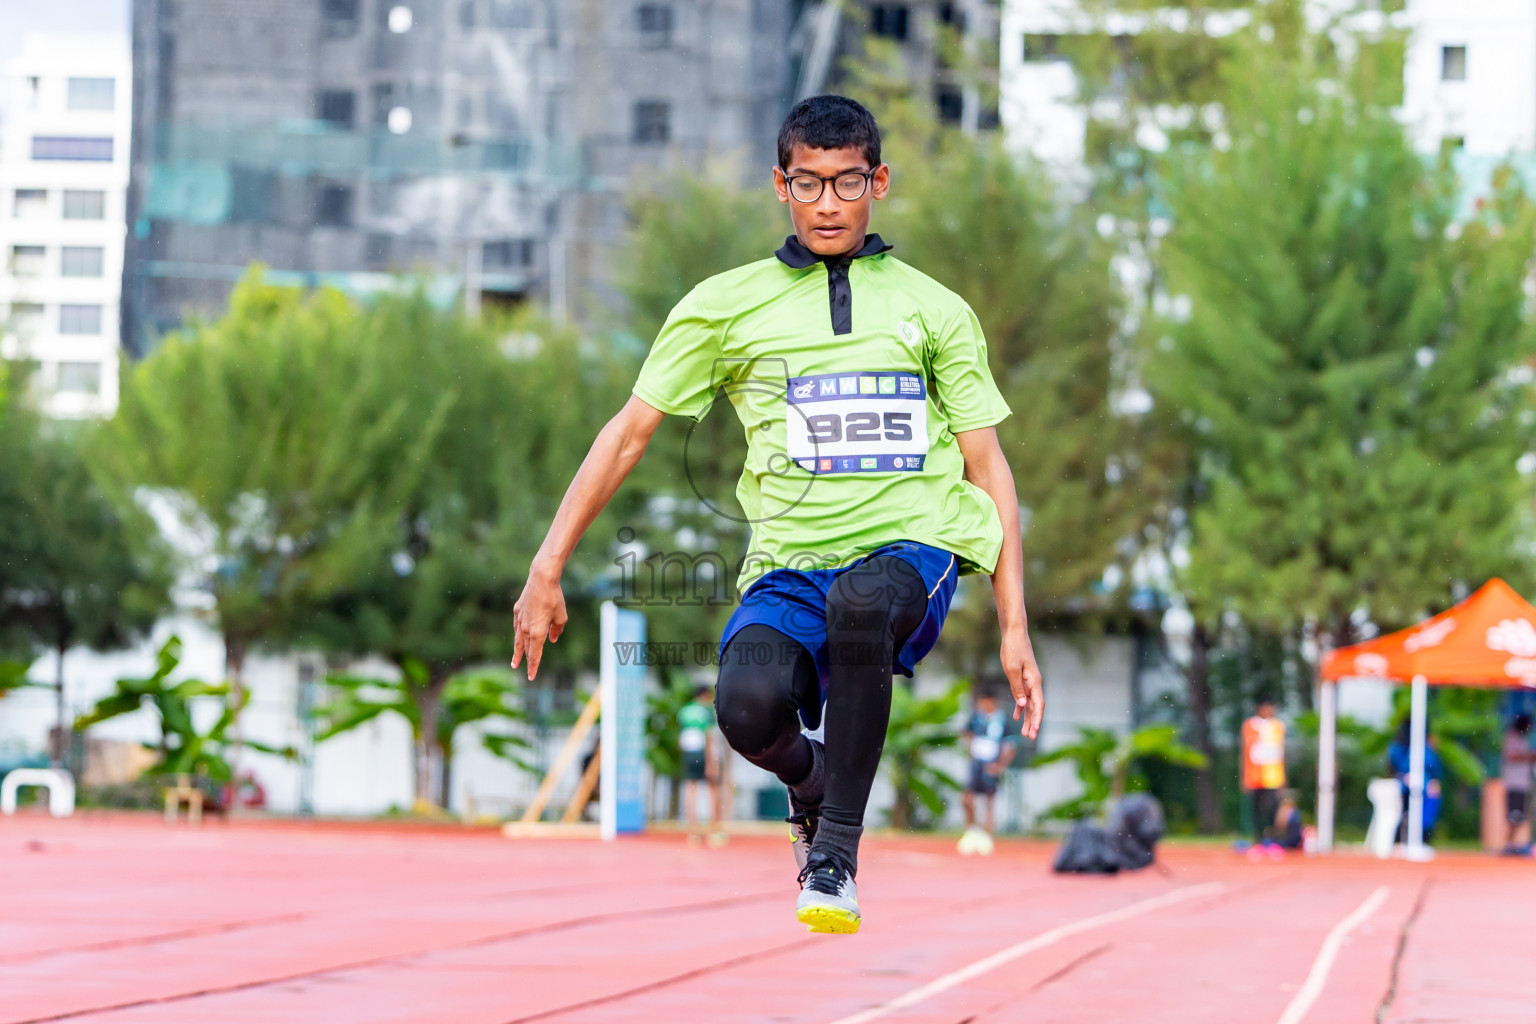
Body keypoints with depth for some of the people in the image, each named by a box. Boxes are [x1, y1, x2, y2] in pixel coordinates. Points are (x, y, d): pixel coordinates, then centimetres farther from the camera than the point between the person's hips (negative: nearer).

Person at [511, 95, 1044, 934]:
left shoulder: (935, 310, 14)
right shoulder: (726, 305, 12)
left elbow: (989, 468, 13)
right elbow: (629, 434, 14)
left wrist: (1015, 629, 5)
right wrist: (546, 570, 7)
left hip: (913, 550, -1)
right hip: (789, 569, 1)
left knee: (860, 601, -39)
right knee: (749, 705, -33)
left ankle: (835, 851, -20)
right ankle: (812, 786, 7)